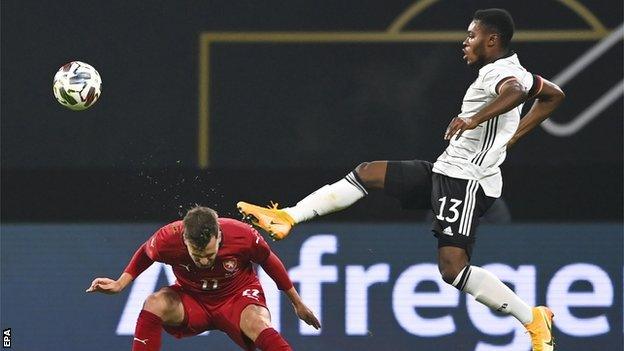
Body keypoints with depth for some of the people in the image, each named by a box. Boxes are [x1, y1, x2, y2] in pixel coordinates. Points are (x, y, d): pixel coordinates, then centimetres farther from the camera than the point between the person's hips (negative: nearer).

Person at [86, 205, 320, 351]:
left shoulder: (243, 236, -27)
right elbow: (144, 254, 2)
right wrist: (120, 284, -7)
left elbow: (270, 262, -6)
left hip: (237, 295, -1)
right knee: (154, 304, -29)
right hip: (191, 298, 1)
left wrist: (297, 303, 4)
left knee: (257, 325, -36)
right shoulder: (167, 239, -25)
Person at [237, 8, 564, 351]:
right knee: (367, 173, 15)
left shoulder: (499, 73, -15)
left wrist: (474, 119, -52)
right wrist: (509, 138, 27)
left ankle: (534, 320, -14)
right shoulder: (511, 73, 14)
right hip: (446, 172, 11)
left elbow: (515, 91, -40)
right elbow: (553, 94, 30)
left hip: (465, 181, -11)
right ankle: (288, 218, 18)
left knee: (452, 268, -23)